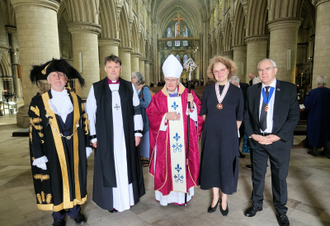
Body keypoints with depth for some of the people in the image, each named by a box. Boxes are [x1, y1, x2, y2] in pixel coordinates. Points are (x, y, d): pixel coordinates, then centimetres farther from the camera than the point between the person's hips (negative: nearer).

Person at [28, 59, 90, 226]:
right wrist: (39, 155, -9)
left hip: (75, 148, 2)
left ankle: (74, 209, 34)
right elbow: (35, 130, -6)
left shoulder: (76, 99, 3)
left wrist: (86, 145, 4)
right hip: (52, 150, -2)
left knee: (75, 177, 13)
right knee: (56, 180, 10)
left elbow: (84, 123, 6)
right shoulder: (38, 101, -4)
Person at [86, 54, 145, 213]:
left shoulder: (129, 87, 3)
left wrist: (137, 132, 0)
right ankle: (112, 201, 26)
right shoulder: (96, 88, -1)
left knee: (127, 165, 12)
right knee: (109, 167, 8)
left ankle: (129, 197, 31)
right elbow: (90, 114, -1)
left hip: (126, 136, 2)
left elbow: (136, 110, 4)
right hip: (106, 137, -1)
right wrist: (93, 137, -3)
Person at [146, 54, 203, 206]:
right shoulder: (158, 97, 2)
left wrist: (191, 103, -16)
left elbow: (198, 113, 2)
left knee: (184, 162, 6)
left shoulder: (188, 94, 3)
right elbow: (151, 115, -1)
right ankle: (165, 194, 23)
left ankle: (183, 193, 25)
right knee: (165, 164, 5)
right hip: (165, 139, 0)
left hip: (185, 138, 1)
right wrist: (166, 116, -14)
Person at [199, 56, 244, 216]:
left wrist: (231, 131, -1)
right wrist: (211, 126, 5)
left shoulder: (236, 91, -2)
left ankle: (224, 200, 28)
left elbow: (239, 117, 2)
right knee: (212, 164, 10)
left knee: (227, 165, 7)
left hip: (228, 135, -1)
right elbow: (203, 113, 9)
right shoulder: (208, 91, 3)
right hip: (211, 134, 2)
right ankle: (215, 197, 30)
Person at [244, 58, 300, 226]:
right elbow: (247, 115, 5)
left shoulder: (289, 89, -3)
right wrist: (252, 135, -7)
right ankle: (257, 203, 36)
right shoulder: (252, 90, 4)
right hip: (257, 139, 2)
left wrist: (277, 136, -15)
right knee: (257, 175, 14)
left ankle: (281, 210, 33)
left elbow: (294, 116, -6)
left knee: (280, 177, 12)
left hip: (279, 141, -2)